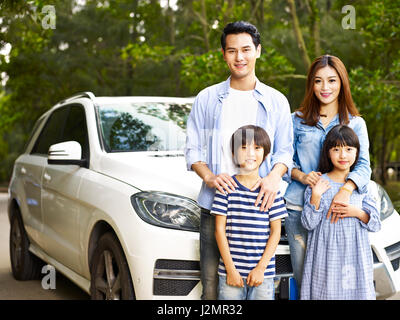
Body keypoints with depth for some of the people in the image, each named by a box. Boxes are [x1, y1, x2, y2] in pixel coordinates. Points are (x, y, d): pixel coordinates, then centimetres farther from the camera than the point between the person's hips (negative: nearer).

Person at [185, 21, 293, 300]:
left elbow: (285, 149, 10)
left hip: (259, 204, 0)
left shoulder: (276, 101, 12)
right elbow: (193, 148, 10)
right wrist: (208, 176, -10)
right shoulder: (207, 98, 11)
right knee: (211, 284, -2)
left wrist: (275, 176, -12)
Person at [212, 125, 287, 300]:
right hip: (230, 271, -1)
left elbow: (275, 231, 1)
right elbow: (220, 229, -2)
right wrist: (230, 269, -7)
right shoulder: (227, 187, -1)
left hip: (263, 273, 1)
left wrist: (261, 268, -6)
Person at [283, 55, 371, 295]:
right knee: (302, 275, 3)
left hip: (335, 210, -1)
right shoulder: (298, 120, 11)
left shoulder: (355, 123, 8)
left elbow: (364, 165, -2)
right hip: (299, 207, 1)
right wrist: (301, 175, -9)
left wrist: (346, 189, -22)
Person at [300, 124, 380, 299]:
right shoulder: (318, 183, -1)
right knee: (327, 291, -2)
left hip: (355, 255, 2)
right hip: (326, 256, -2)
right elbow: (308, 224, -3)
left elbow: (375, 224, 7)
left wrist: (357, 213, -11)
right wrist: (315, 197, -17)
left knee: (356, 291, 0)